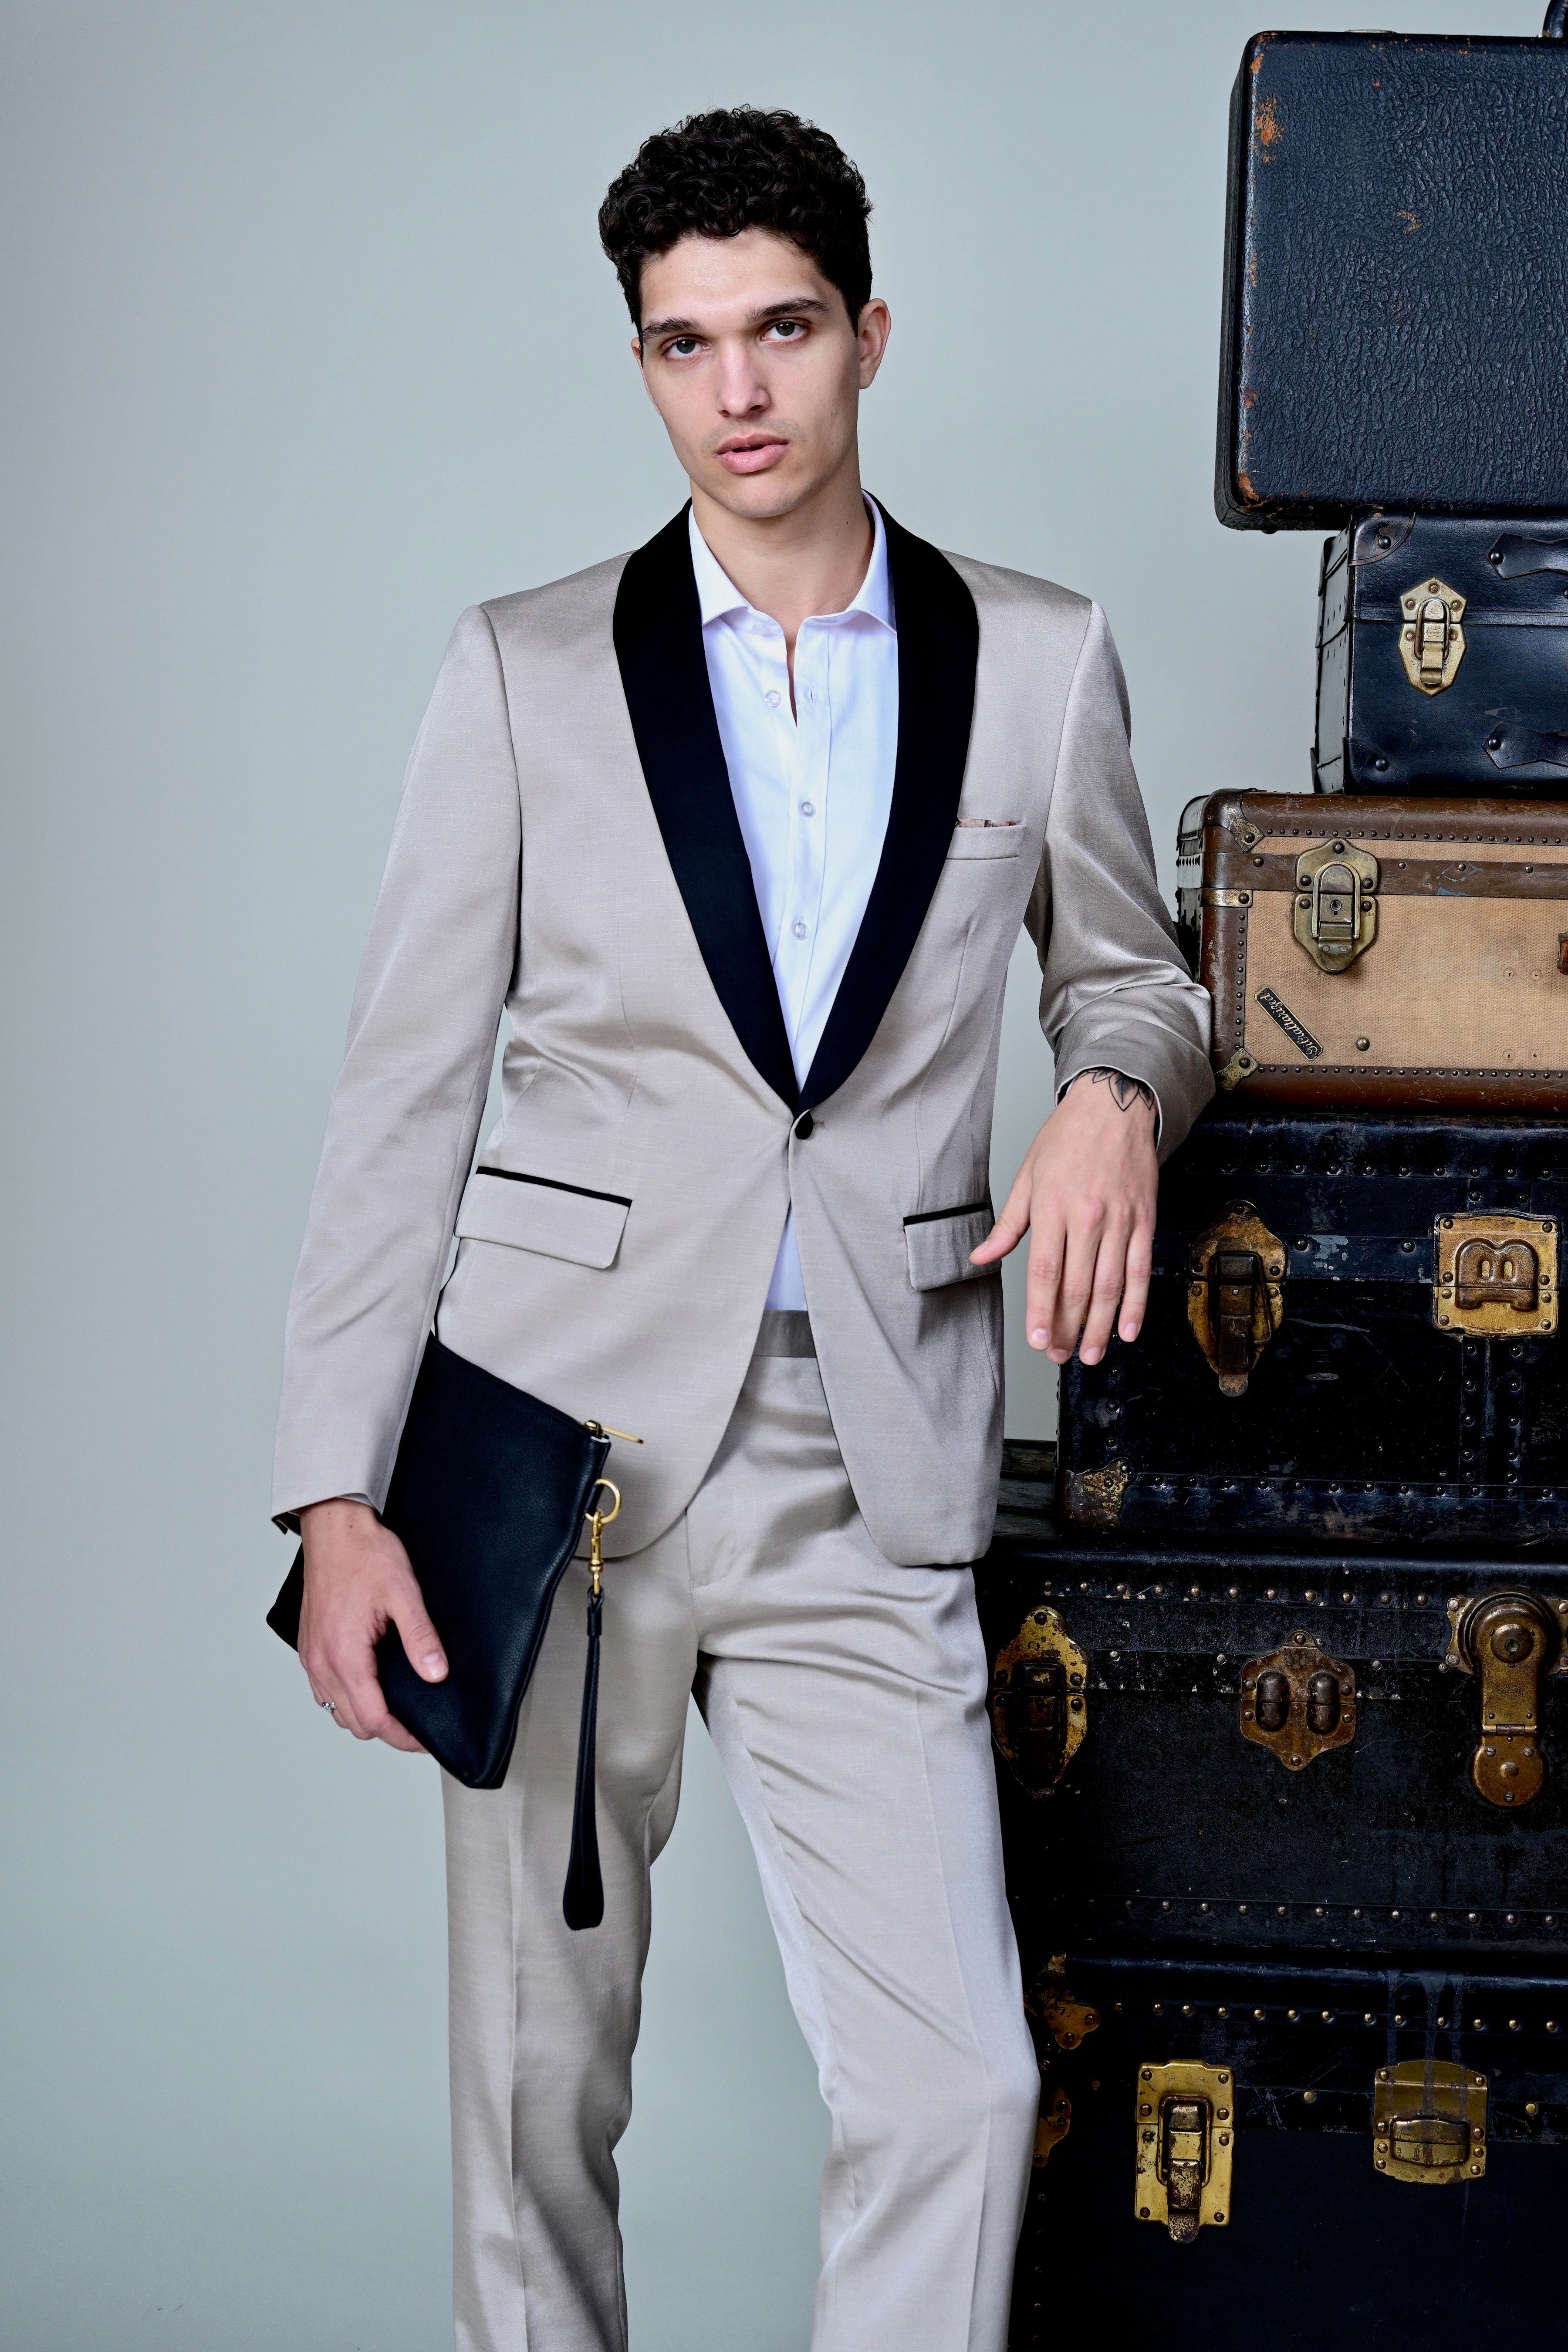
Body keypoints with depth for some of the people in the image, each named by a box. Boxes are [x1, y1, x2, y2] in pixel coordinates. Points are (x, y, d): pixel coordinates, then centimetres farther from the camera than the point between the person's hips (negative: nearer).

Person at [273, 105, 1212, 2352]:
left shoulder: (1041, 659, 6)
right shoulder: (525, 668, 4)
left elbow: (1132, 973, 20)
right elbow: (406, 1088, 3)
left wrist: (1119, 1090, -6)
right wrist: (337, 1493, -4)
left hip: (869, 1477, 1)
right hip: (566, 1428, 0)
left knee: (960, 2087, -6)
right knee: (539, 2070, 8)